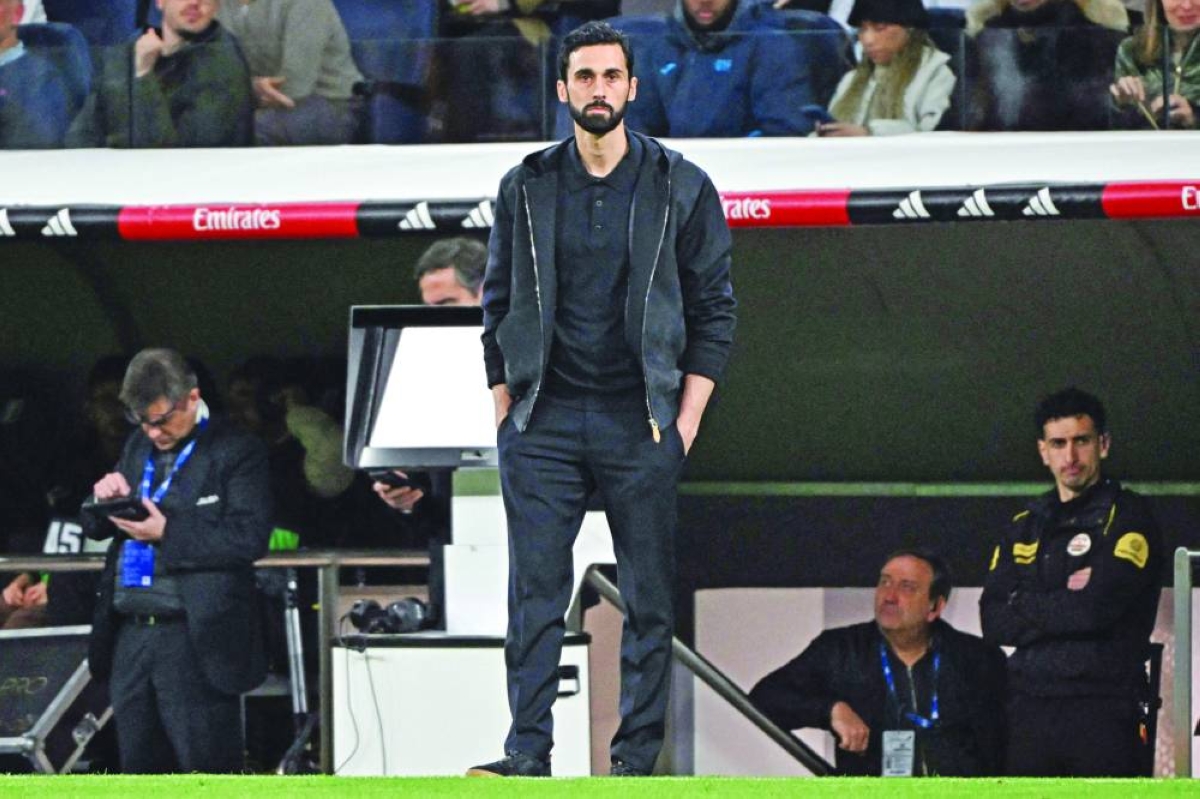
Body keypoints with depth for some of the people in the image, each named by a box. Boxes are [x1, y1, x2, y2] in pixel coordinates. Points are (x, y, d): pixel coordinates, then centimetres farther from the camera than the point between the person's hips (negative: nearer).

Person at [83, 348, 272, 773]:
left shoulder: (237, 452, -4)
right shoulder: (138, 447, 17)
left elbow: (250, 538, -15)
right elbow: (93, 528, 20)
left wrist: (167, 532, -19)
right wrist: (104, 499, -4)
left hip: (195, 640, -7)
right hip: (131, 637, 7)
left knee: (208, 767, -6)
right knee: (140, 766, 9)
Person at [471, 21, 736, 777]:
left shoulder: (683, 189, 3)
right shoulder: (525, 189, 8)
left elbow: (714, 309, 5)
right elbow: (499, 308, 13)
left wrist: (686, 421, -3)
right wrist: (506, 413, 5)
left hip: (641, 423, -1)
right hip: (544, 422, 1)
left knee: (651, 596, -2)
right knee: (535, 591, -4)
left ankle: (639, 756, 2)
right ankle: (528, 750, -4)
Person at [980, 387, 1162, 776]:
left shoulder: (1128, 515, 1)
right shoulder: (1025, 528, 18)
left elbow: (1099, 608, -13)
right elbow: (994, 622, 6)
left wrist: (1028, 607, 0)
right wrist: (1067, 600, -5)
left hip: (1104, 711, -5)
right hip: (1030, 710, 5)